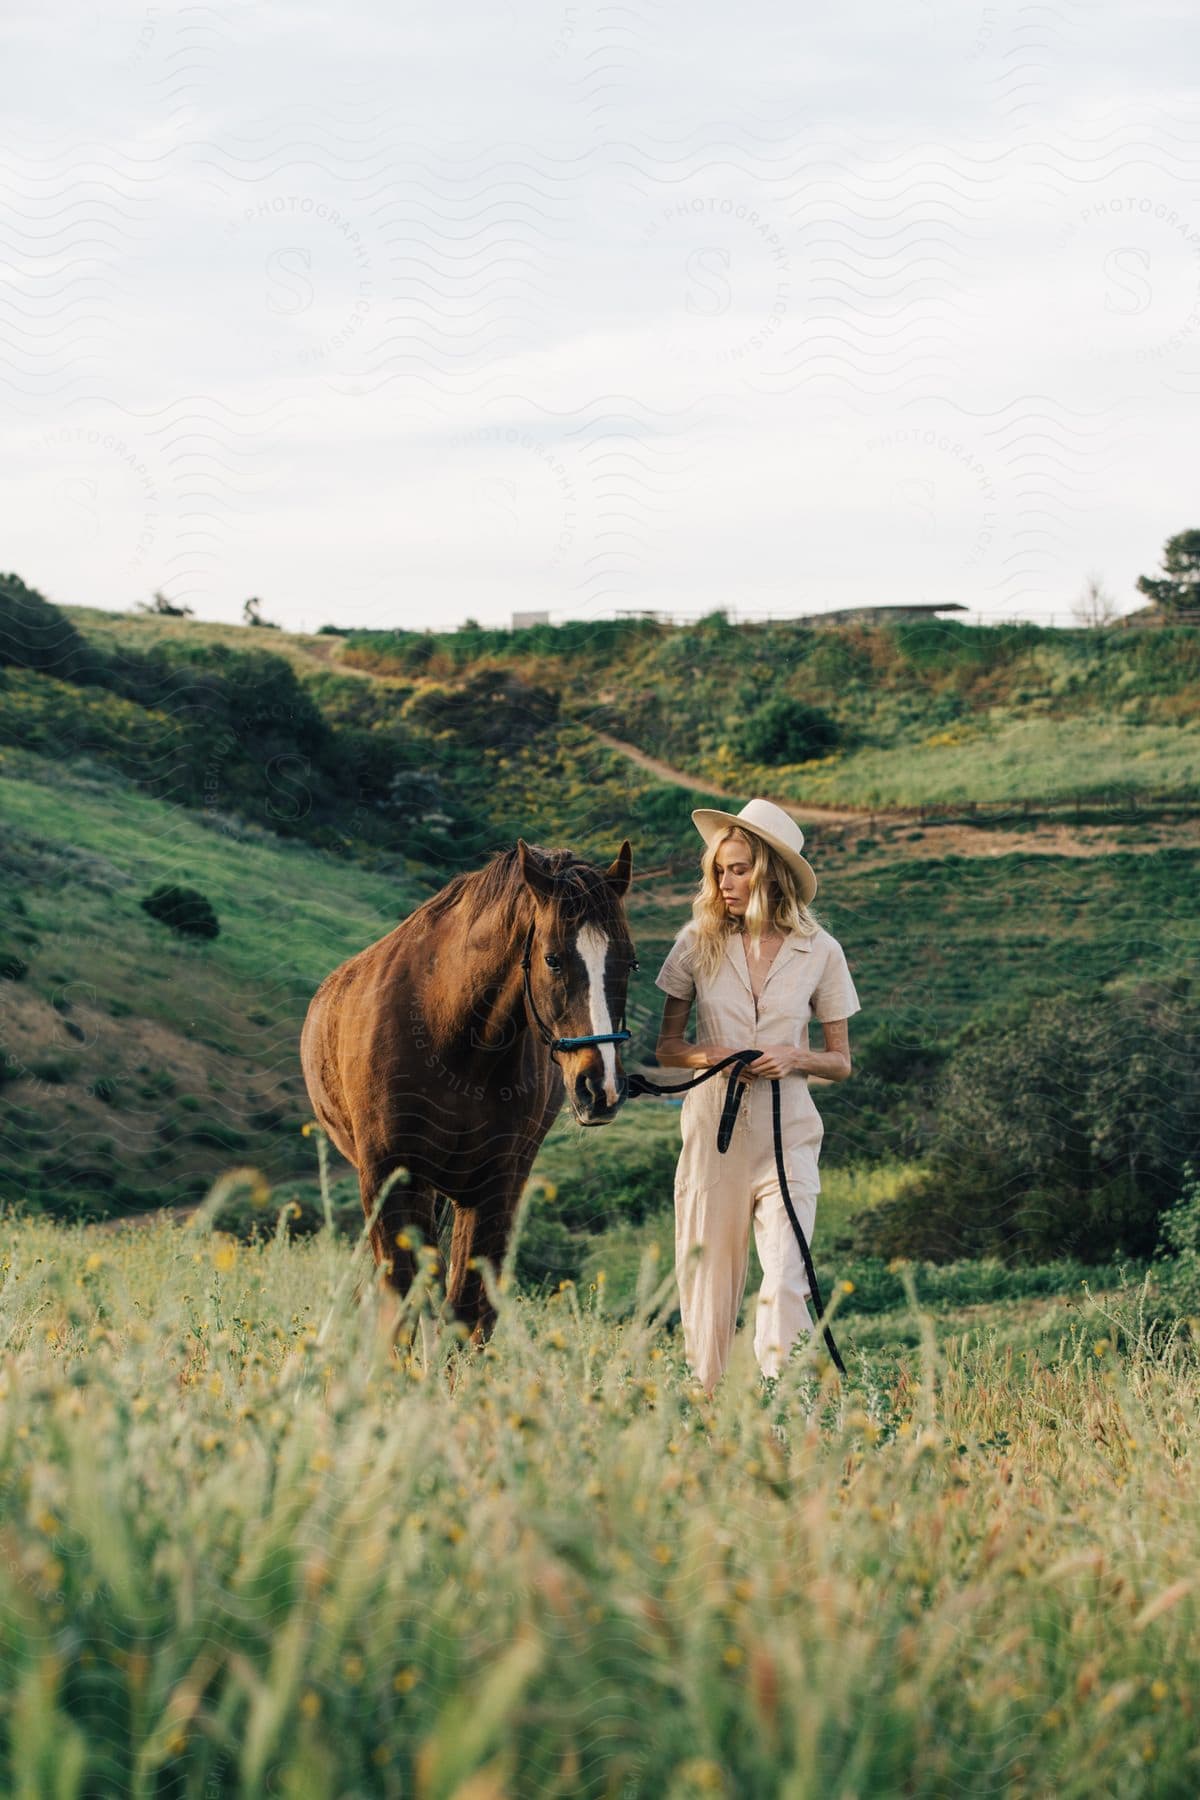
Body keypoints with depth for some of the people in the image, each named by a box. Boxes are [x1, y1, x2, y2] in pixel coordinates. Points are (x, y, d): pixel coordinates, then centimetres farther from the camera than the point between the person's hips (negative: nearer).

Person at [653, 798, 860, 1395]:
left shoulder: (819, 952, 1)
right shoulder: (698, 943, 2)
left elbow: (840, 1061, 8)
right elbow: (667, 1046, 8)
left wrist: (794, 1059, -13)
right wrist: (711, 1055, -13)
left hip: (787, 1134, -1)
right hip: (712, 1128, 1)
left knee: (785, 1282, -13)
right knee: (705, 1279, 5)